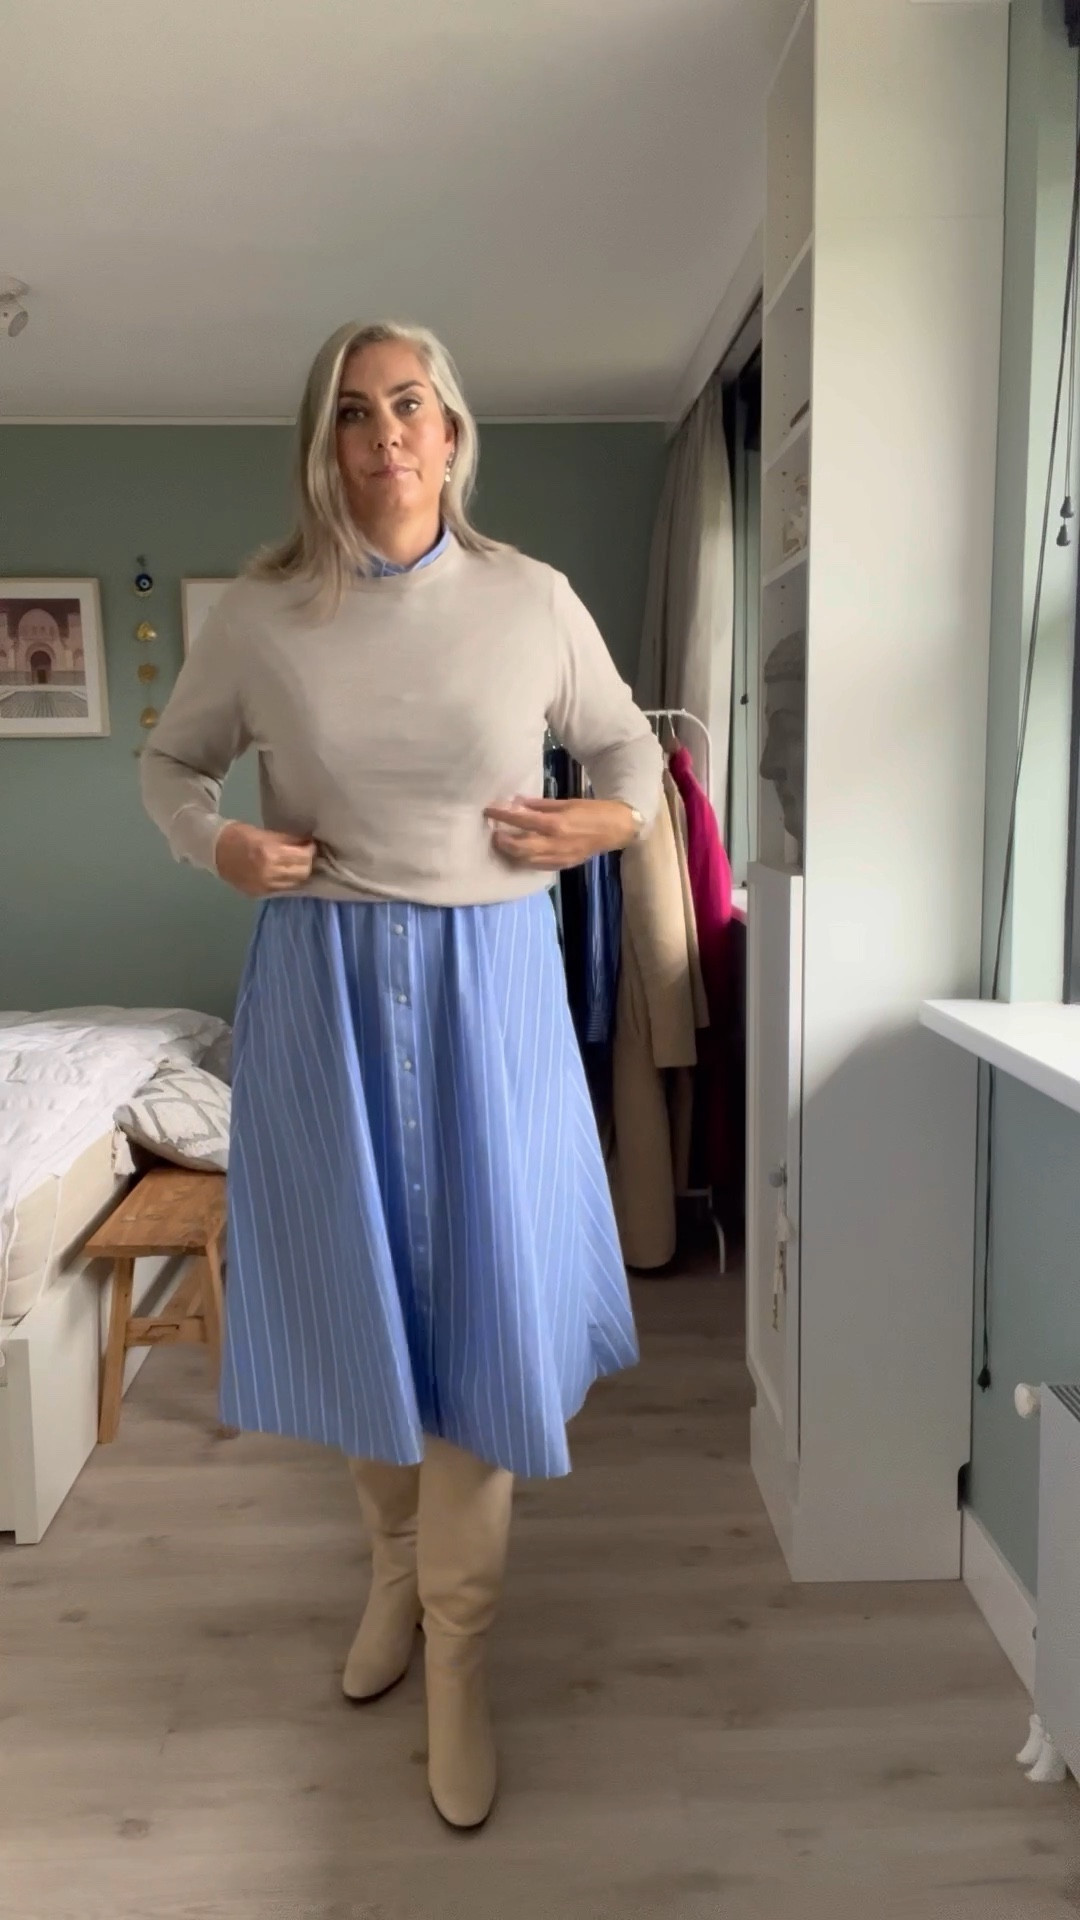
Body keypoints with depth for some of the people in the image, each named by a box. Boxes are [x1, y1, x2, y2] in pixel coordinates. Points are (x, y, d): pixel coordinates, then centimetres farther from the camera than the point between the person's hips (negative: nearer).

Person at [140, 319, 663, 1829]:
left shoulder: (533, 601, -1)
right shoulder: (259, 613, -1)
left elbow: (629, 745, 13)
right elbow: (171, 760, 12)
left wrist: (612, 819, -8)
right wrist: (216, 844, -7)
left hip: (489, 983, 0)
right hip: (323, 982, 1)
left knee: (480, 1296, 2)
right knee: (355, 1288, 12)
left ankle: (459, 1651, 21)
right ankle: (397, 1557, 39)